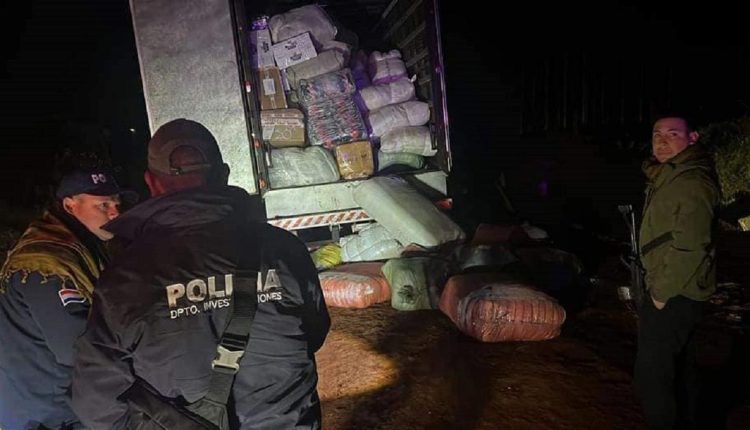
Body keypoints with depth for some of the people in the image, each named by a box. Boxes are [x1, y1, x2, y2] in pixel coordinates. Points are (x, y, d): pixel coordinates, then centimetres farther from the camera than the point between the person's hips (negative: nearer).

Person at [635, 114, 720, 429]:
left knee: (652, 372, -5)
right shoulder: (668, 176, 13)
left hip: (673, 295, -10)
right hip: (677, 291, 10)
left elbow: (690, 245, -26)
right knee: (680, 366, 22)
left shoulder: (692, 182, -19)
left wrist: (663, 291, -18)